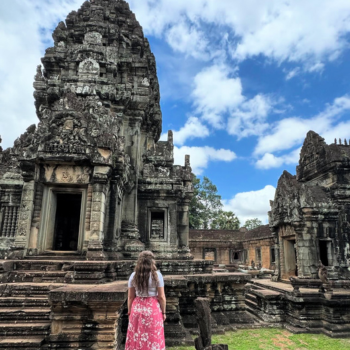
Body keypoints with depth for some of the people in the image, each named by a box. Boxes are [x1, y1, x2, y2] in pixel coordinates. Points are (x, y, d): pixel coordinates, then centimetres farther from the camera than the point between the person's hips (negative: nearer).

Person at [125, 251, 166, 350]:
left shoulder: (133, 276, -4)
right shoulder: (157, 275, -11)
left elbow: (130, 297, 0)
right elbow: (162, 296, -10)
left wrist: (129, 312, 11)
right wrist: (163, 312, 1)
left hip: (137, 309, 3)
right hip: (153, 309, -2)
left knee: (136, 338, 14)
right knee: (153, 338, 10)